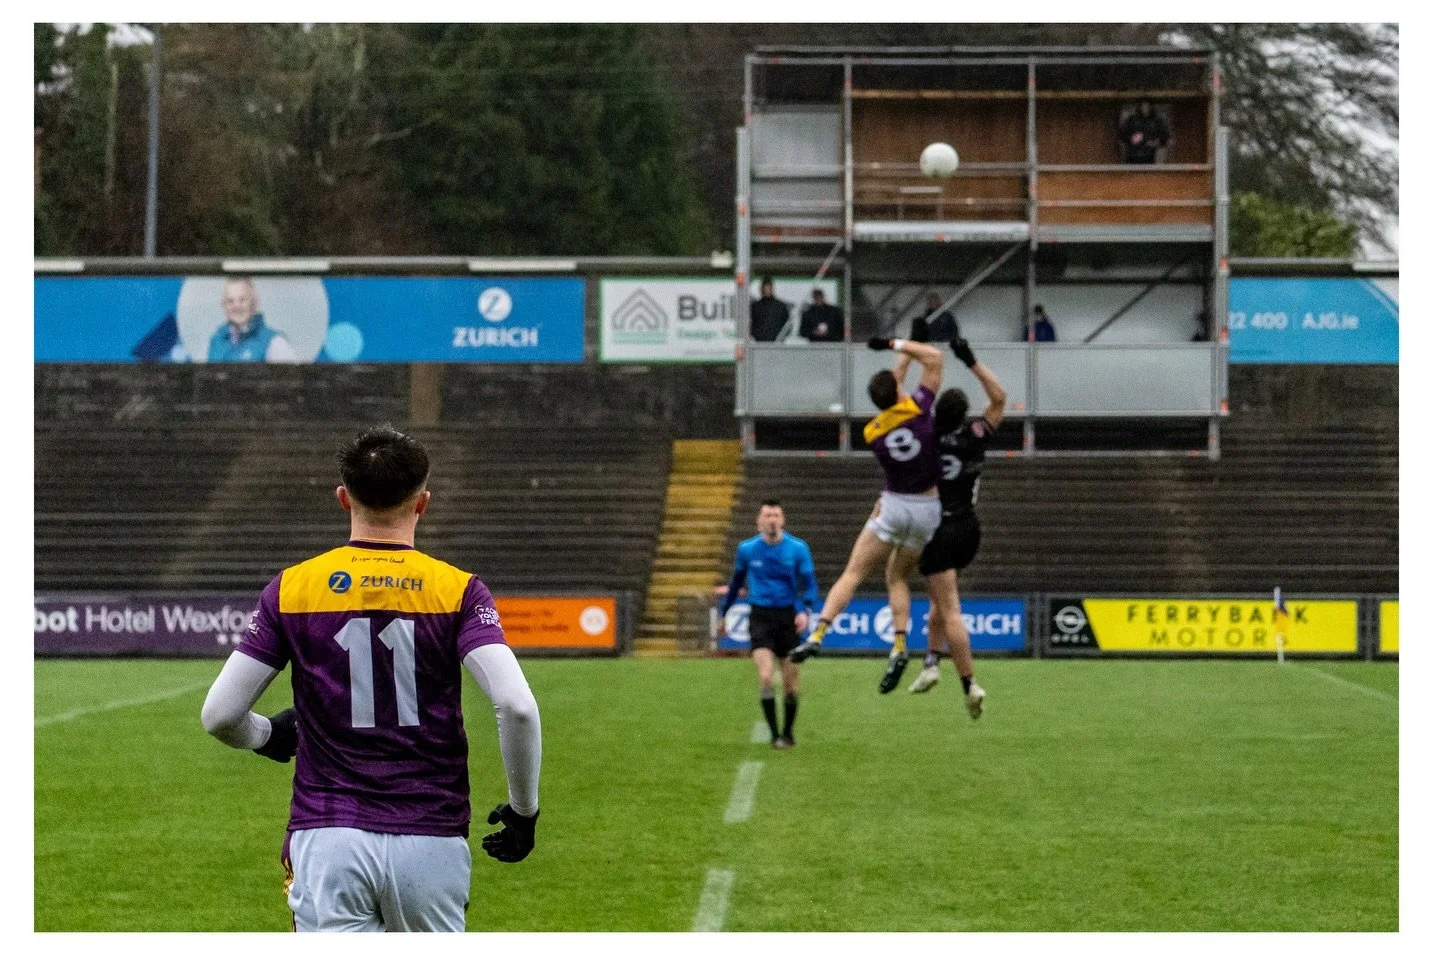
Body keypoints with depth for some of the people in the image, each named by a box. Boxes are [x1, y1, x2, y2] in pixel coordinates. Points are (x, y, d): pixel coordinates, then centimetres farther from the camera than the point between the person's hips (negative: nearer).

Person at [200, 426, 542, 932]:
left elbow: (220, 714, 0)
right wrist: (523, 809, 1)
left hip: (327, 839, 0)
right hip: (431, 842, 0)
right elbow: (517, 706, -14)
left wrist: (270, 736, 23)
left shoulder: (293, 588, 2)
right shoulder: (457, 590, -1)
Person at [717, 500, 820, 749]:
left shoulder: (798, 548, -3)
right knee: (765, 676, -18)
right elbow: (736, 581, 17)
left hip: (788, 616, 0)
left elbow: (809, 583, -2)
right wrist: (723, 613, 22)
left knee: (790, 683, 5)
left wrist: (805, 610, -20)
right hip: (760, 617, 0)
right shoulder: (747, 549, 2)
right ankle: (774, 735, -13)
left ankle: (788, 734, 25)